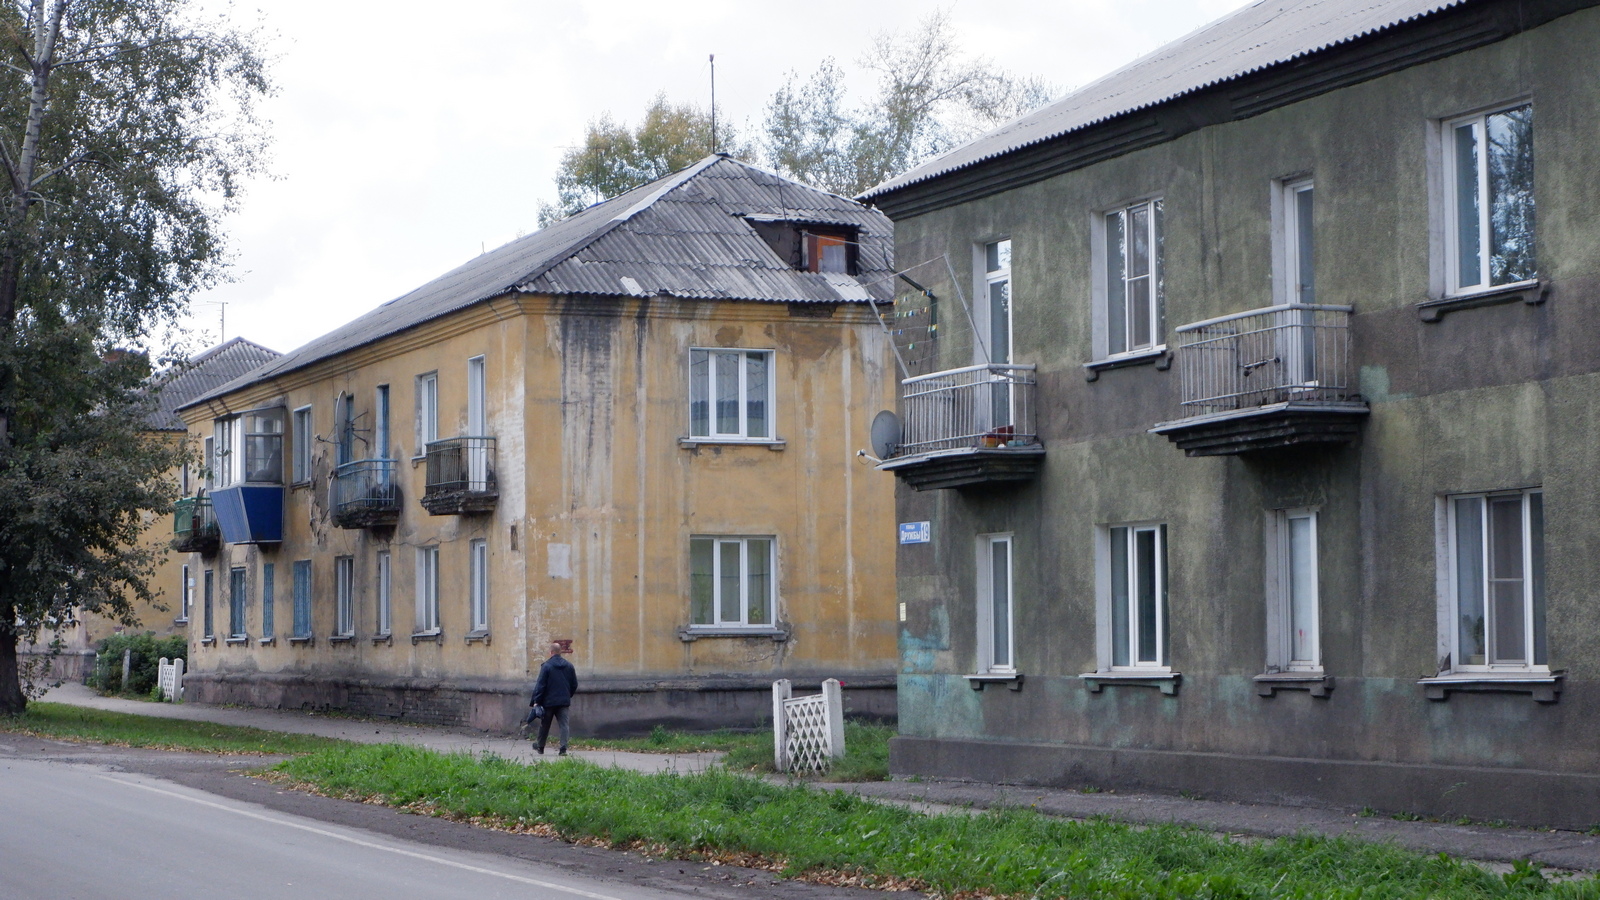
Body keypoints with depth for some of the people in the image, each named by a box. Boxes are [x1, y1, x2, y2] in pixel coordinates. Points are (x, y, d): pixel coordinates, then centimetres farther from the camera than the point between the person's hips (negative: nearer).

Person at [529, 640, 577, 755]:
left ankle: (540, 747, 27)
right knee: (563, 724, 0)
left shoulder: (546, 666, -10)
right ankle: (563, 748, -13)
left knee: (544, 725, 12)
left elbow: (540, 685, -11)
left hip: (549, 701, -3)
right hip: (564, 701, 3)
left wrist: (536, 701, -8)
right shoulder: (569, 666, 5)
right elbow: (574, 684, 11)